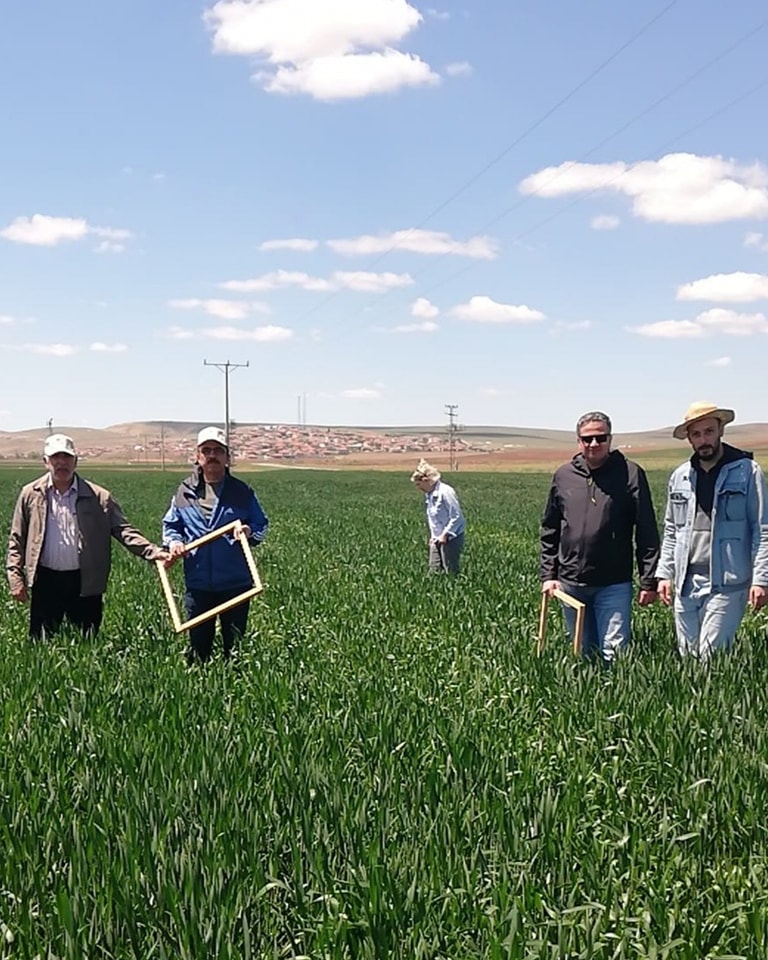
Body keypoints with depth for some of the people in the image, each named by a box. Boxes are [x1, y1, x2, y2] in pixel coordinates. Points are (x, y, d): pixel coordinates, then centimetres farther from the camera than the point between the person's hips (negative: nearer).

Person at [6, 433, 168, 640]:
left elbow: (123, 530, -4)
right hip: (45, 580, 1)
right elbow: (17, 539, 8)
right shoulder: (31, 494, 3)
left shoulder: (99, 497, -1)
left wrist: (154, 552, -18)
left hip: (85, 583, 0)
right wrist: (15, 578, 2)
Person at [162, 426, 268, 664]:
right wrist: (173, 541, -7)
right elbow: (170, 525, 14)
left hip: (235, 583, -1)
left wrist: (250, 531, -14)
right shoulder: (185, 492, 6)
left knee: (235, 644, 8)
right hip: (197, 584, 1)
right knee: (198, 643, 10)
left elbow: (261, 525, 8)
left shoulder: (241, 492, 3)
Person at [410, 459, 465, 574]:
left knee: (451, 572, -1)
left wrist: (445, 534, -17)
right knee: (434, 570, 7)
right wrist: (432, 536, 11)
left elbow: (457, 517, -20)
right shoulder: (428, 495, 8)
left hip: (451, 538, -8)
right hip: (437, 539, 8)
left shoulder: (445, 492, -19)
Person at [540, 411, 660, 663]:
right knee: (583, 654, 13)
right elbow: (549, 531, 12)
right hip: (571, 583, 3)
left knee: (615, 654, -6)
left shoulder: (630, 474, -3)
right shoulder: (563, 476, 6)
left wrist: (649, 581, -7)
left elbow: (647, 533, -4)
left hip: (614, 584, -3)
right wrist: (548, 574, 6)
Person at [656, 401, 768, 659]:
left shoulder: (747, 471, -2)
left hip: (727, 582, -5)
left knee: (711, 657, -9)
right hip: (685, 582, 5)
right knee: (687, 656, 9)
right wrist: (664, 573, 10)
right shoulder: (679, 476, 11)